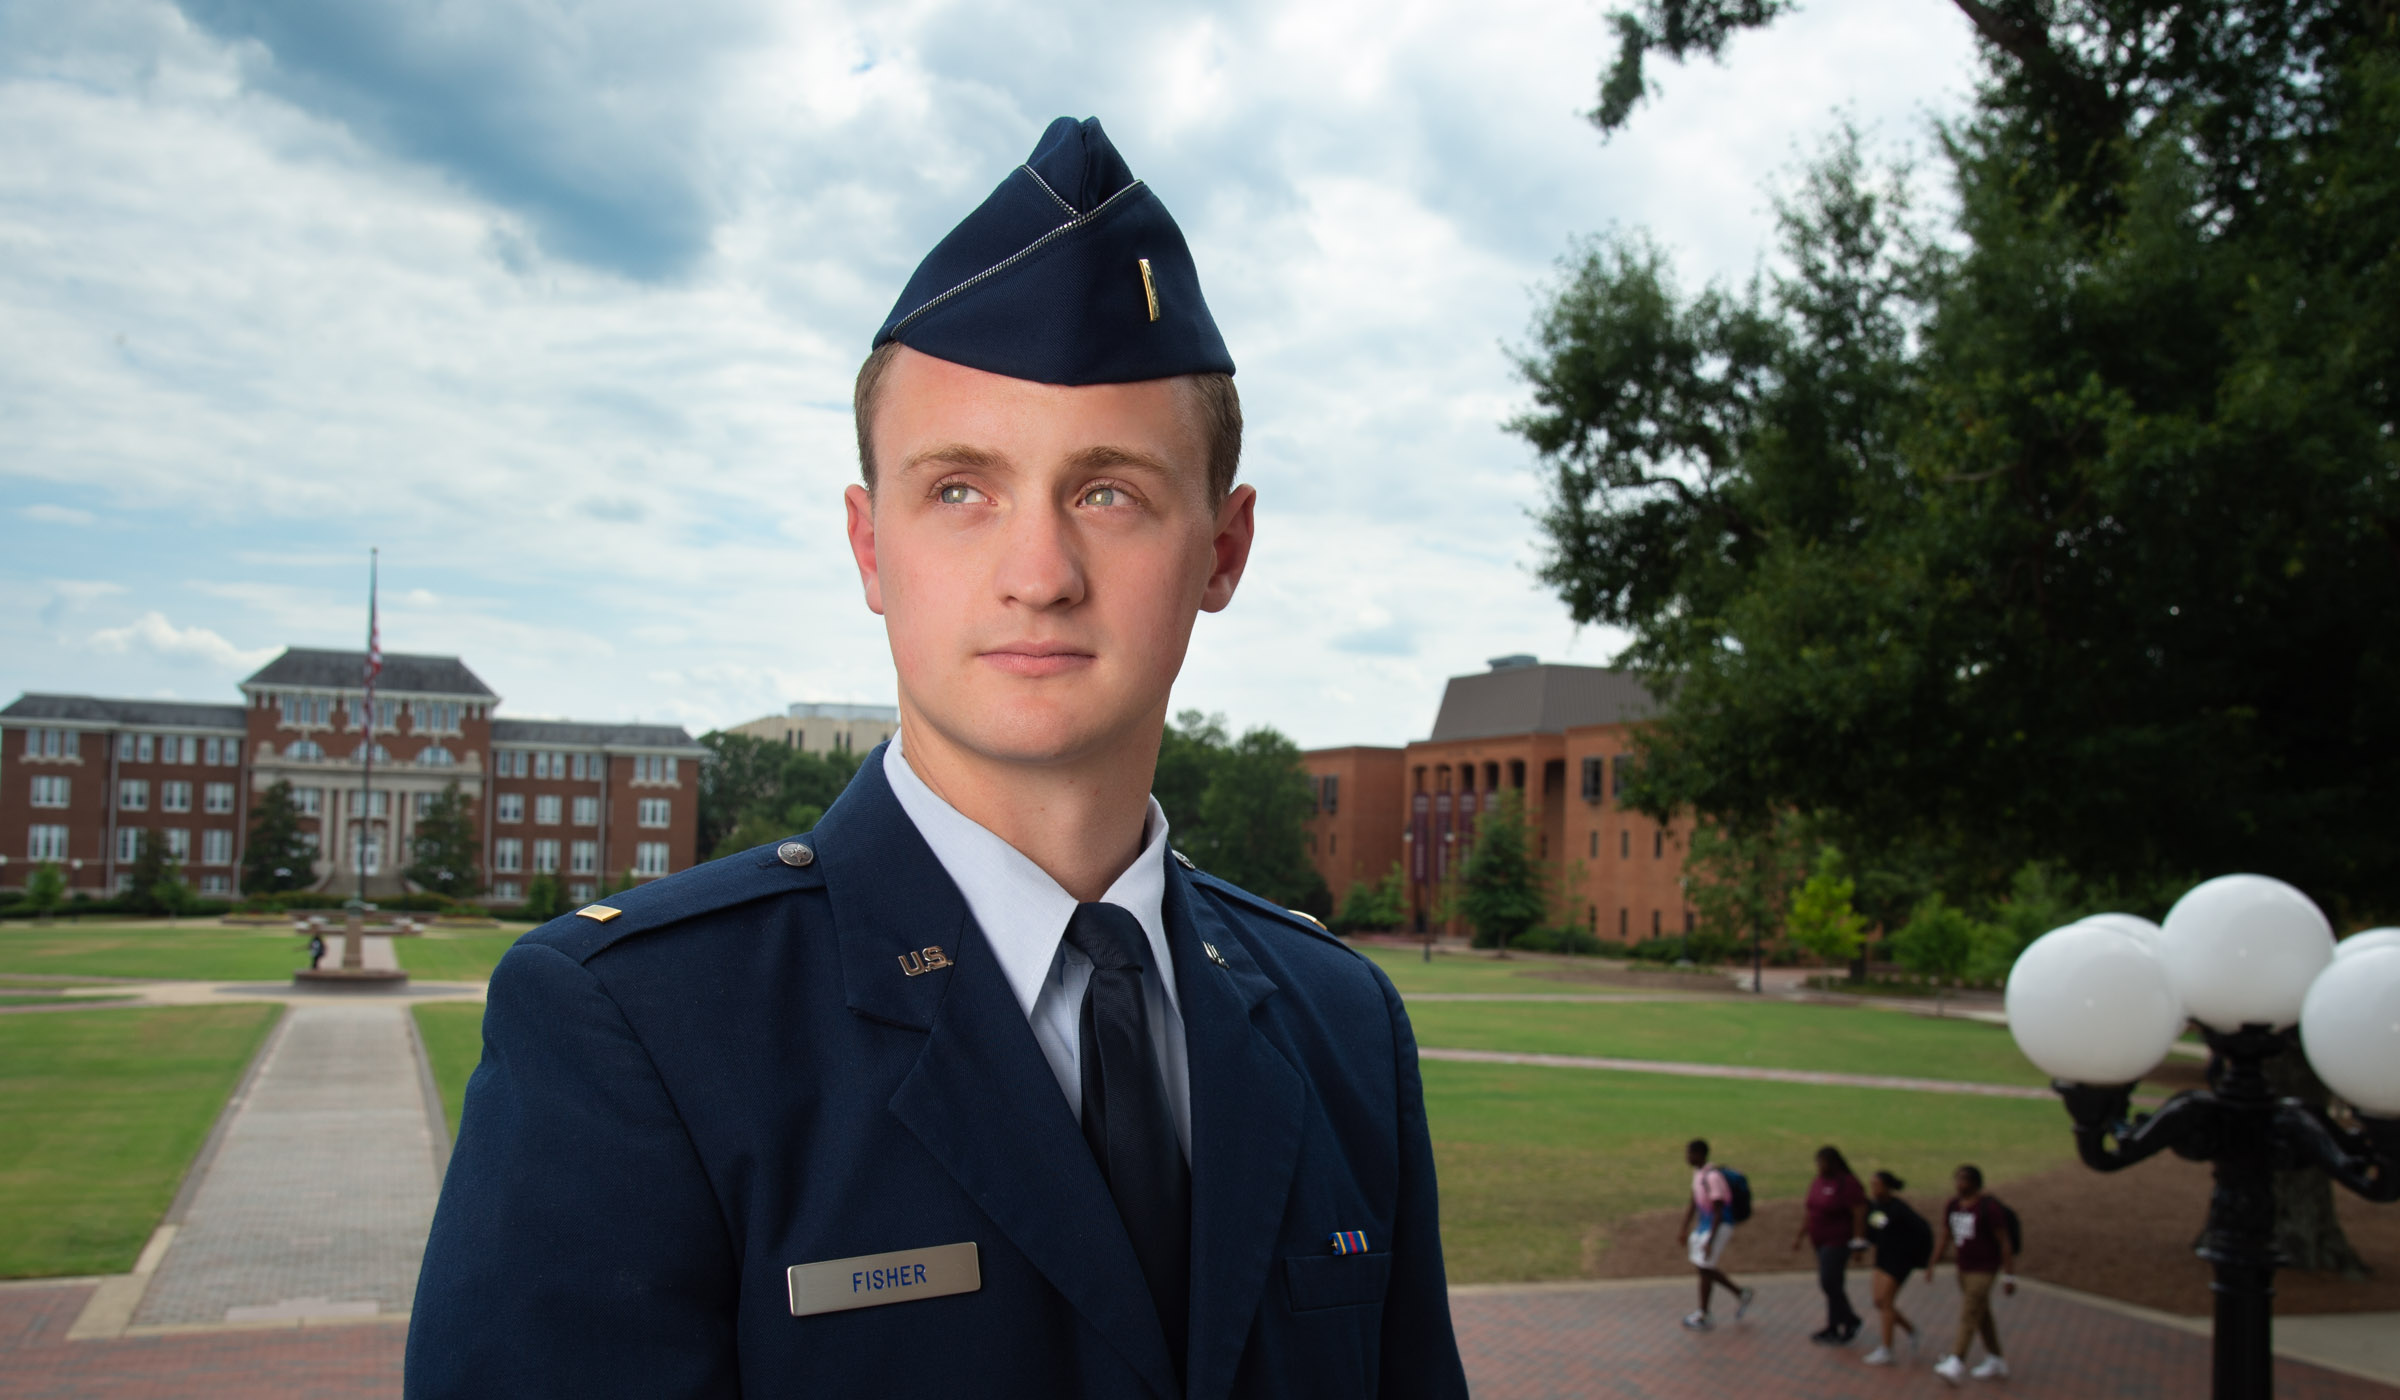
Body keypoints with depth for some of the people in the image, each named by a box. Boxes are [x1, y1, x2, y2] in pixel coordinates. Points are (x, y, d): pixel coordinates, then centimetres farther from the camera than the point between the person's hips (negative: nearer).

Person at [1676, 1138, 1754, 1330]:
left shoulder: (1713, 1177, -24)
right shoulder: (1698, 1173, 5)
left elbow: (1718, 1212, -24)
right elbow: (1693, 1204, 15)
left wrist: (1710, 1241, -23)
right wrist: (1684, 1230, 16)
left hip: (1719, 1227, -9)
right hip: (1704, 1225, 9)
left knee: (1705, 1269, -2)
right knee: (1708, 1269, 13)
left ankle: (1704, 1317, 10)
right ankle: (1741, 1294, 27)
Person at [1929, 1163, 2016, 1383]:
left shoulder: (1989, 1208, -16)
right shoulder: (1952, 1206, 4)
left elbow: (2005, 1243, -13)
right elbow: (1944, 1236, 11)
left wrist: (2009, 1276, -12)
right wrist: (1933, 1264, 6)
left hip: (1984, 1270, -7)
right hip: (1964, 1267, 7)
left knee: (1968, 1317, -13)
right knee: (1982, 1316, 16)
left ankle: (1956, 1364, -16)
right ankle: (1997, 1362, 28)